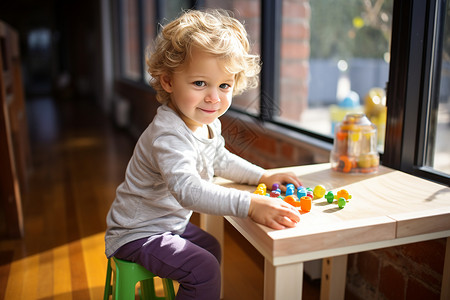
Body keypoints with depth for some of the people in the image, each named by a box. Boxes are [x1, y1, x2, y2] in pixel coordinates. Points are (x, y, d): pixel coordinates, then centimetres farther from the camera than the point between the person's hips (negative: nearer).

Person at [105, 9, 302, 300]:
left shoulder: (209, 123, -3)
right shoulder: (169, 134, -34)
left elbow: (220, 160, 15)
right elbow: (188, 190, -47)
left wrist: (263, 176, 7)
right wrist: (251, 204, -53)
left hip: (169, 222, 10)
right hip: (137, 233, -10)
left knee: (211, 247, 27)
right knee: (203, 269, -21)